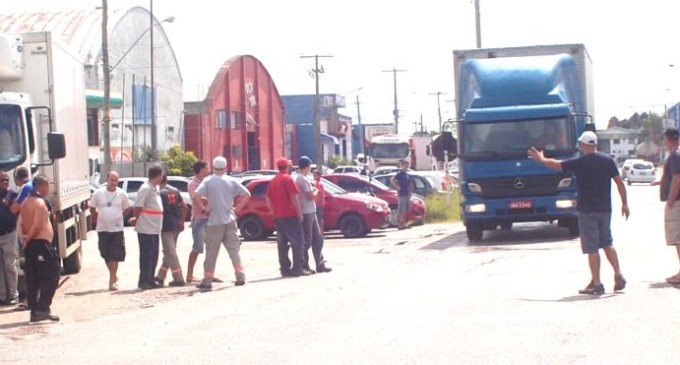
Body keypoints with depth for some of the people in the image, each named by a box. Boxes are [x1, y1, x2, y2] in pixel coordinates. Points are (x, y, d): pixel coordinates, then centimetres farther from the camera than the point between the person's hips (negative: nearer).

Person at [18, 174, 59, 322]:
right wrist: (29, 238, -5)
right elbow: (37, 225, -18)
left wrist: (23, 237, -2)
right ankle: (43, 308, -13)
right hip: (42, 243, -9)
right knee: (51, 276, -6)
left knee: (32, 279, 9)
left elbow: (20, 223, 10)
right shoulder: (40, 202, -13)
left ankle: (34, 310, 11)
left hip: (30, 244, 9)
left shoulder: (26, 202, 15)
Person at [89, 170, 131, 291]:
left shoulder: (122, 194, -4)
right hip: (102, 229, 1)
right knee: (106, 255, 8)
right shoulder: (98, 193, -5)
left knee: (115, 256, -5)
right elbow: (92, 208, 8)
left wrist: (118, 217, 7)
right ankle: (113, 275, 29)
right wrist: (98, 219, 8)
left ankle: (112, 281, -1)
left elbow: (126, 208, 12)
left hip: (117, 229, -1)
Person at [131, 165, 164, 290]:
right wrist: (136, 219, -2)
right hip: (146, 229, -9)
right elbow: (138, 207, -18)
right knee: (146, 256, -3)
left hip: (154, 229, 9)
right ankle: (144, 281, 3)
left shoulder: (155, 188, 14)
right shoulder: (145, 189, -16)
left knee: (153, 256, 13)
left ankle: (150, 280, 21)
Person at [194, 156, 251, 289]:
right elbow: (247, 194, 3)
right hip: (230, 220, 3)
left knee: (211, 252, 3)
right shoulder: (231, 181, 4)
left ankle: (207, 280, 5)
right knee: (234, 249, 7)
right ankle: (240, 276, 1)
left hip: (214, 222, -3)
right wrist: (237, 208, 7)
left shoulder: (208, 181, -5)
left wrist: (204, 209, -7)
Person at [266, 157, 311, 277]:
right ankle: (298, 268, -8)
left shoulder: (273, 181, 13)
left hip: (278, 217, 7)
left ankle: (285, 269, 7)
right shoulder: (287, 178, -9)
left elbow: (268, 199, 15)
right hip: (290, 215, -7)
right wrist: (299, 212, -10)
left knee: (282, 243, 8)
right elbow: (293, 197, -14)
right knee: (297, 242, -4)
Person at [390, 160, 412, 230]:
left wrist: (410, 190, 15)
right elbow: (392, 180, -19)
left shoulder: (407, 175, 18)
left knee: (405, 210, 9)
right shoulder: (399, 174, -7)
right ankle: (400, 224, -9)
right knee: (401, 210, -9)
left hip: (407, 194, 8)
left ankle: (403, 224, 14)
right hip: (402, 194, -8)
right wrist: (397, 187, -18)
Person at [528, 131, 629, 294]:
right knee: (607, 243, 19)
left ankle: (596, 284, 0)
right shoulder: (607, 160, 0)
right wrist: (624, 203, 8)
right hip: (605, 209, 4)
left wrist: (541, 159, 20)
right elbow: (619, 182, 0)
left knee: (592, 248, -1)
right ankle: (618, 276, 12)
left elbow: (555, 164, 2)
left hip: (587, 210, -4)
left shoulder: (579, 163, -9)